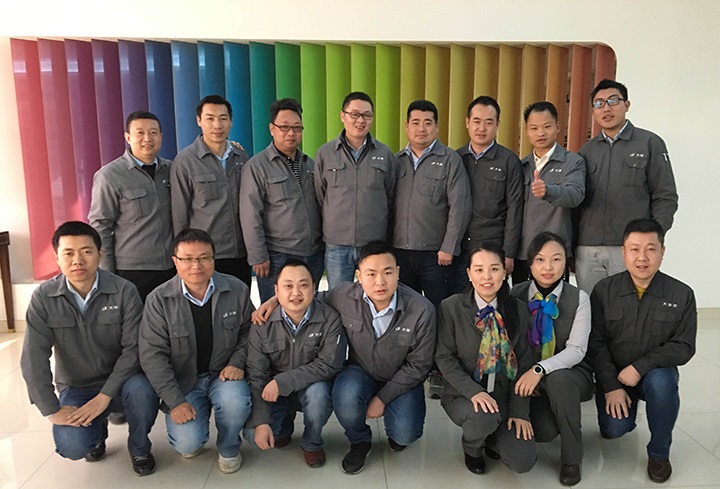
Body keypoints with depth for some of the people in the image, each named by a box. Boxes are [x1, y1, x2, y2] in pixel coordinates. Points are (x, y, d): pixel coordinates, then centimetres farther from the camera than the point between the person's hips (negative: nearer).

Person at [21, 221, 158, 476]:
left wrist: (105, 396, -23)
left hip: (119, 381, -1)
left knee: (141, 389, -35)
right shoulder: (43, 298, -10)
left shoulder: (124, 291, -15)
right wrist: (52, 410, -16)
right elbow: (33, 358, -11)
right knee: (72, 446, -25)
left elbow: (134, 347, -17)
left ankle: (139, 448, -2)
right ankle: (97, 428, 15)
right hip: (75, 388, 1)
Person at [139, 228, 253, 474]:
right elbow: (152, 355, -11)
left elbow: (248, 331, 7)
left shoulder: (237, 290, -7)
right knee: (188, 443, -20)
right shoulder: (158, 300, -11)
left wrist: (237, 362, -10)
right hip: (183, 381, -1)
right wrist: (175, 402, -15)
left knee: (235, 403, -31)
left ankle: (228, 448, 4)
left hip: (223, 374, 1)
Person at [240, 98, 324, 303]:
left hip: (314, 255, 6)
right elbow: (250, 216, -10)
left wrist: (324, 247, 12)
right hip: (277, 257, -5)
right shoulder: (257, 166, -6)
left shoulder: (309, 164, 13)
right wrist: (258, 257, -13)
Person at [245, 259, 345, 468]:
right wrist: (261, 422, -20)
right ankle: (284, 424, 19)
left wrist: (282, 382, -29)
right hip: (275, 392, 2)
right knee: (253, 434, -17)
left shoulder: (330, 319, -19)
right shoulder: (263, 325, -13)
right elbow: (256, 376, -12)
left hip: (313, 387, -1)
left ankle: (311, 443, -3)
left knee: (318, 391, -34)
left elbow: (328, 365, -25)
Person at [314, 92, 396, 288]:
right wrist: (332, 228, 8)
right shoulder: (325, 153, 3)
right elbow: (319, 198, 8)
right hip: (337, 245, 0)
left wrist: (384, 238, 11)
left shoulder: (384, 154, 6)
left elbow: (391, 199, 11)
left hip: (375, 244, 1)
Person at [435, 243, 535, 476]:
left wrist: (520, 410, -7)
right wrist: (473, 391, -24)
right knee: (484, 416, -35)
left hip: (505, 394, 3)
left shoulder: (518, 310, 0)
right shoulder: (451, 307, -10)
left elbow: (524, 362, 0)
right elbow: (444, 358, -10)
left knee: (522, 462, -14)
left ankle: (491, 436, 23)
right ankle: (472, 448, 4)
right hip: (464, 395, -2)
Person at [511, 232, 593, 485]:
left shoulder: (579, 298, -8)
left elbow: (576, 350, -16)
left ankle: (572, 458, -15)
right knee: (542, 432, -25)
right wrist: (523, 374, -15)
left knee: (558, 379, -37)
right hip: (528, 374, 1)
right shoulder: (516, 295, -5)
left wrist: (541, 369, -30)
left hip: (569, 372, -1)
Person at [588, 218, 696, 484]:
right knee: (613, 429, -18)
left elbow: (683, 347, -9)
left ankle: (659, 453, -9)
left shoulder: (681, 294, -7)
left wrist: (640, 366, -21)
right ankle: (627, 410, 21)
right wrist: (611, 386, -14)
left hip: (657, 373, 0)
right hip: (613, 374, 0)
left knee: (661, 381, -34)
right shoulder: (604, 290, -7)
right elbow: (595, 343, -7)